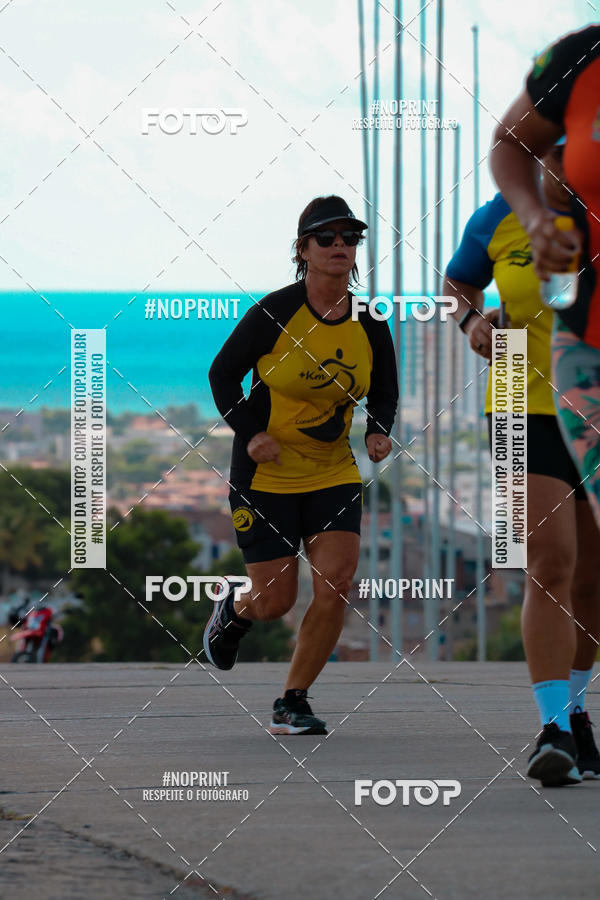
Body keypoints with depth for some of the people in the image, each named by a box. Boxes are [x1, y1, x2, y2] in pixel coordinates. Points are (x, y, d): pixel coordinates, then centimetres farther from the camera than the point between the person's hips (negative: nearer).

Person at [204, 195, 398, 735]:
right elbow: (222, 373, -4)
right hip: (267, 474, -3)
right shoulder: (274, 313, -14)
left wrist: (380, 431, -8)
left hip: (334, 475, 3)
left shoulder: (369, 327, -3)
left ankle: (292, 703, 3)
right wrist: (249, 432, -17)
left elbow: (385, 391, 13)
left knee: (336, 588, -13)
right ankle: (232, 612, 38)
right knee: (276, 600, -1)